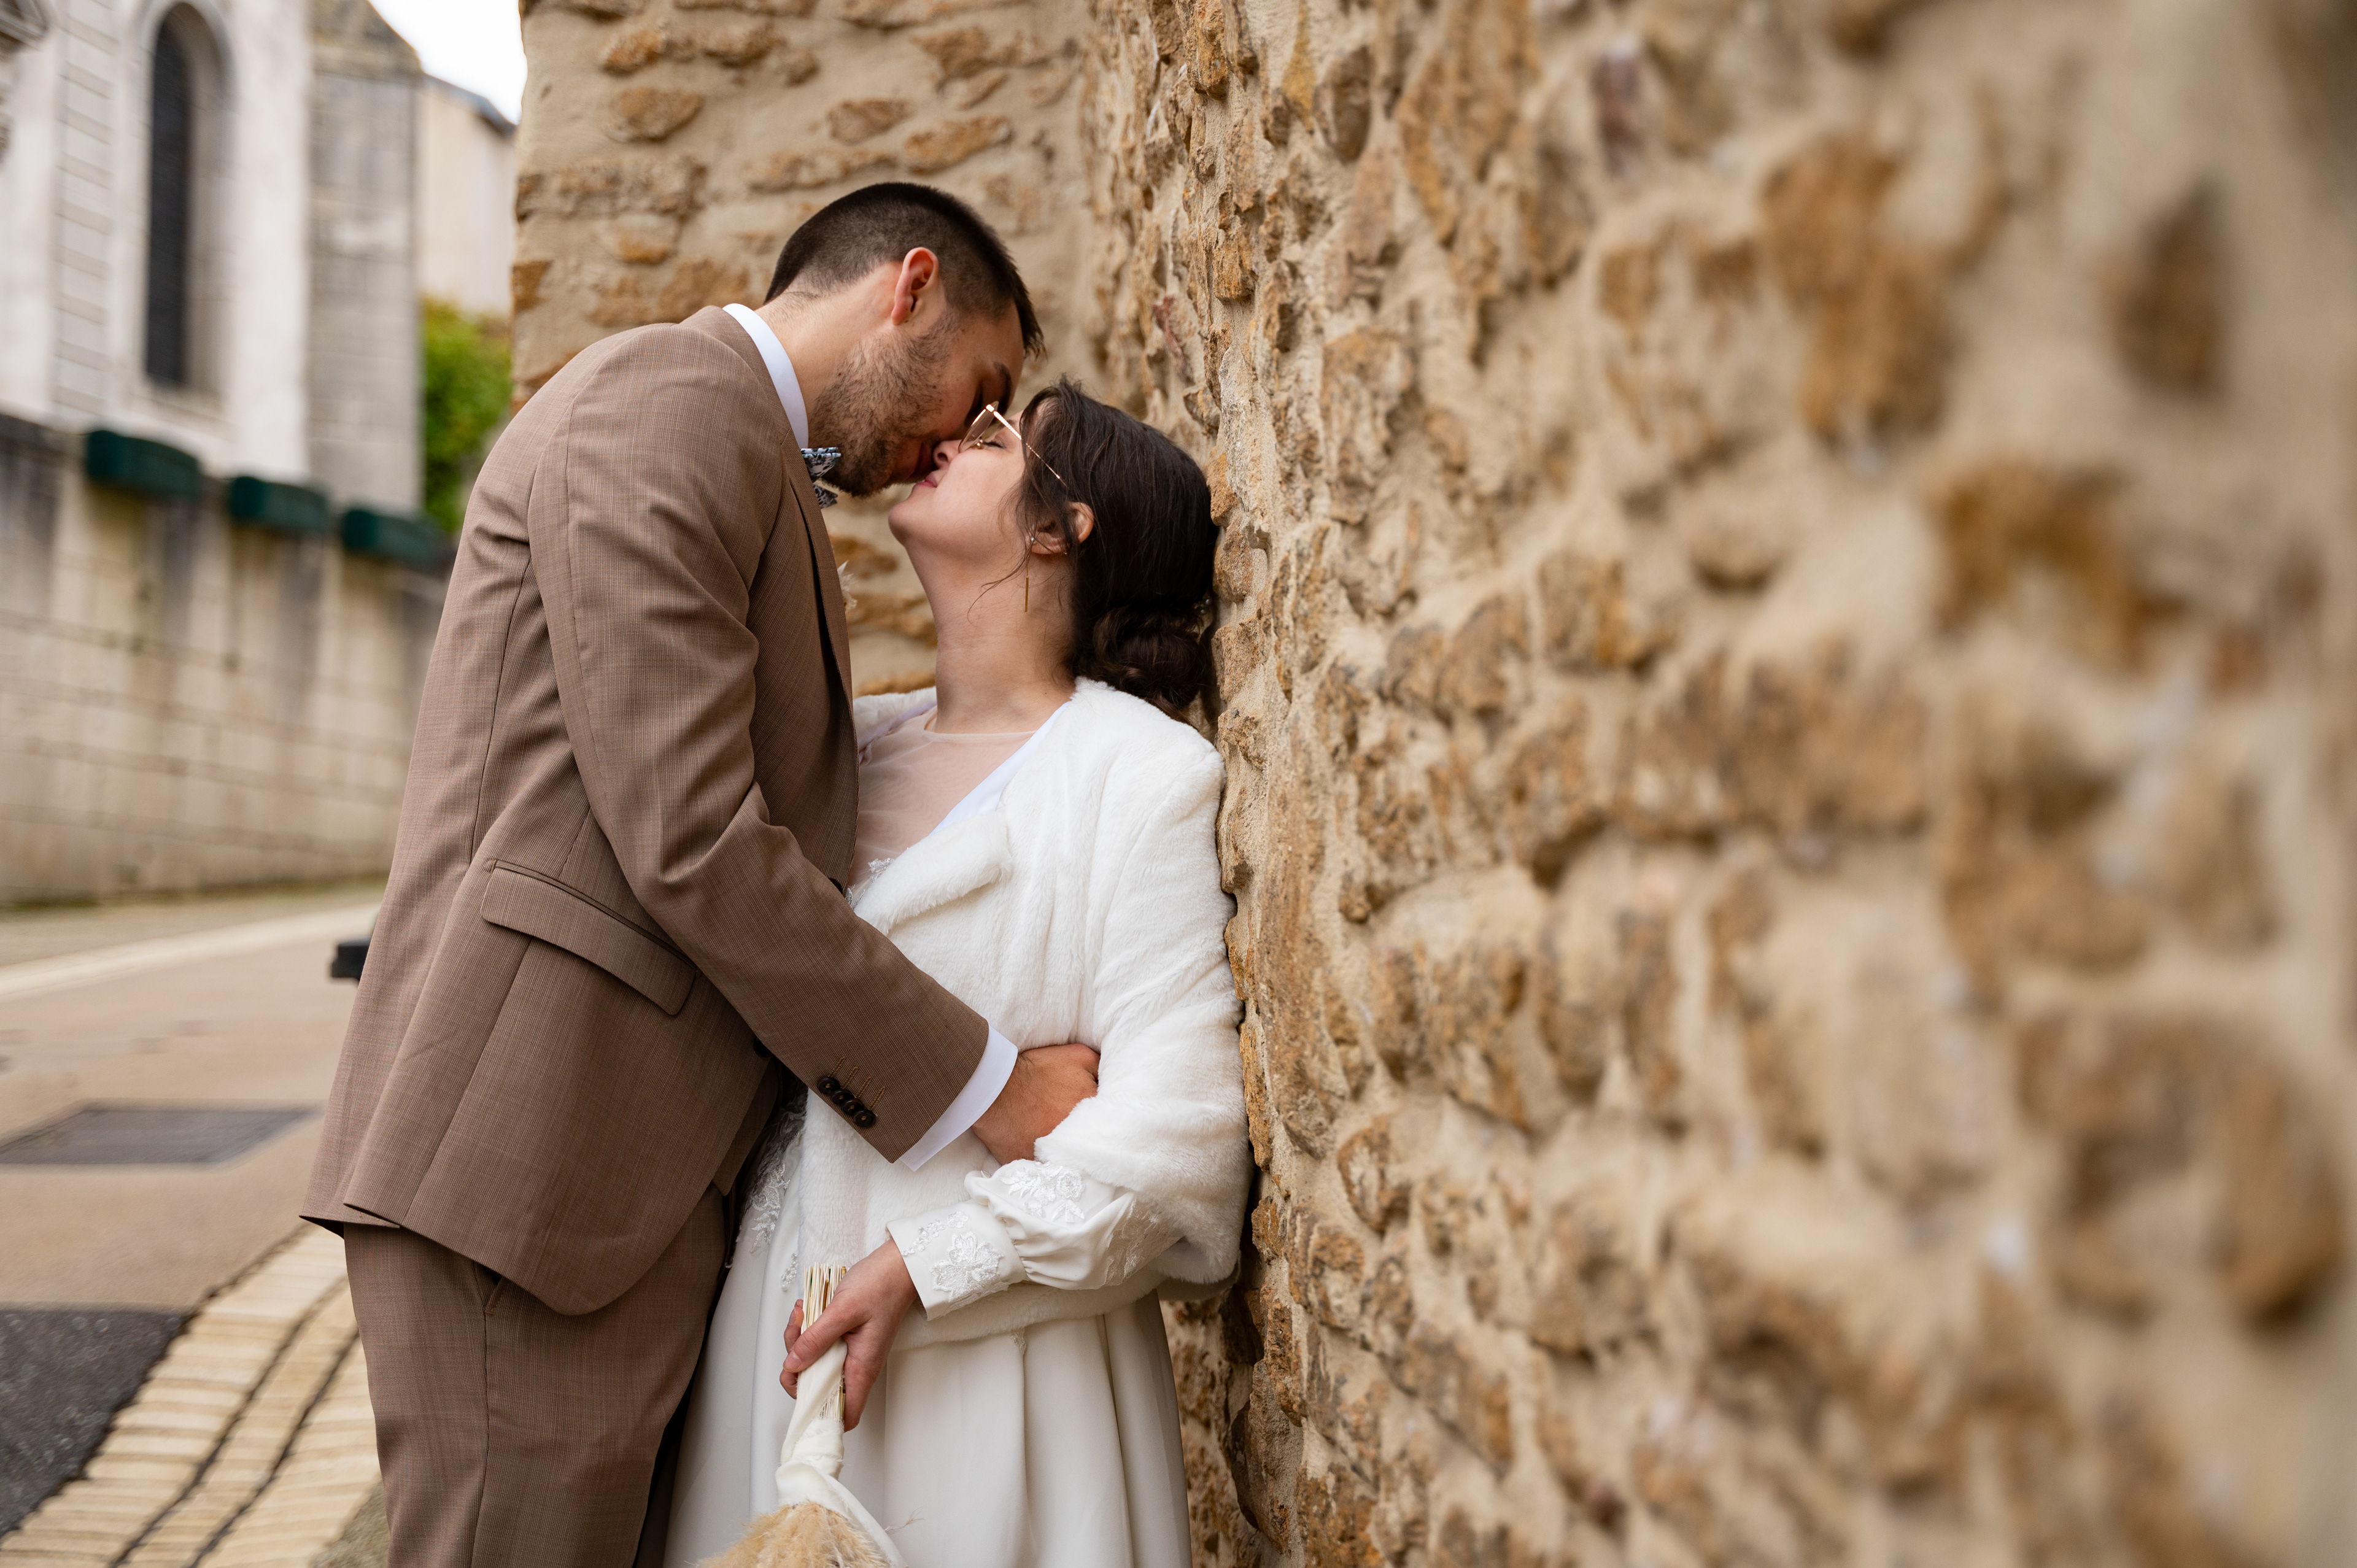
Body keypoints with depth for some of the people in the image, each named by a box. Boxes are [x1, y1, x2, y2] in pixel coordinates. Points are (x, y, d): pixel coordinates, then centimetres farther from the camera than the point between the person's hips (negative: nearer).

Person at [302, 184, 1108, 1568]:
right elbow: (687, 841, -17)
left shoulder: (740, 465, 25)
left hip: (635, 1182, 10)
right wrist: (985, 1089, -10)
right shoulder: (664, 403, -8)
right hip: (528, 1158, -10)